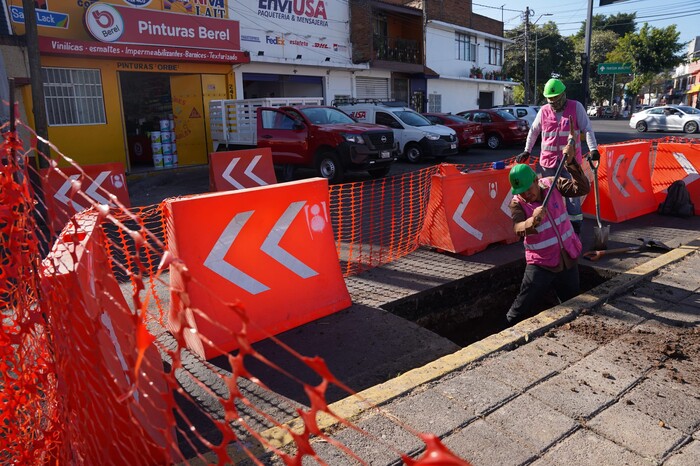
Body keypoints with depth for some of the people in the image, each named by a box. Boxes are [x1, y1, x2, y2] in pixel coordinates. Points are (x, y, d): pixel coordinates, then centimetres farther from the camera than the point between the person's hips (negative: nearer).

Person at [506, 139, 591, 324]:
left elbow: (583, 188, -14)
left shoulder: (553, 184, -5)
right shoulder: (517, 204, -15)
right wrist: (532, 222, -55)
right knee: (521, 310, -6)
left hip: (568, 259, 3)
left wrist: (571, 162, -24)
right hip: (541, 264, -3)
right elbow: (518, 229, -33)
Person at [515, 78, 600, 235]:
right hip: (547, 161, 3)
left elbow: (587, 129, -7)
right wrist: (527, 151, 18)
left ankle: (575, 231, 8)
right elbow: (533, 131, 19)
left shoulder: (576, 107, -2)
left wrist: (593, 149, -19)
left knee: (572, 194, 0)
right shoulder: (544, 110, 6)